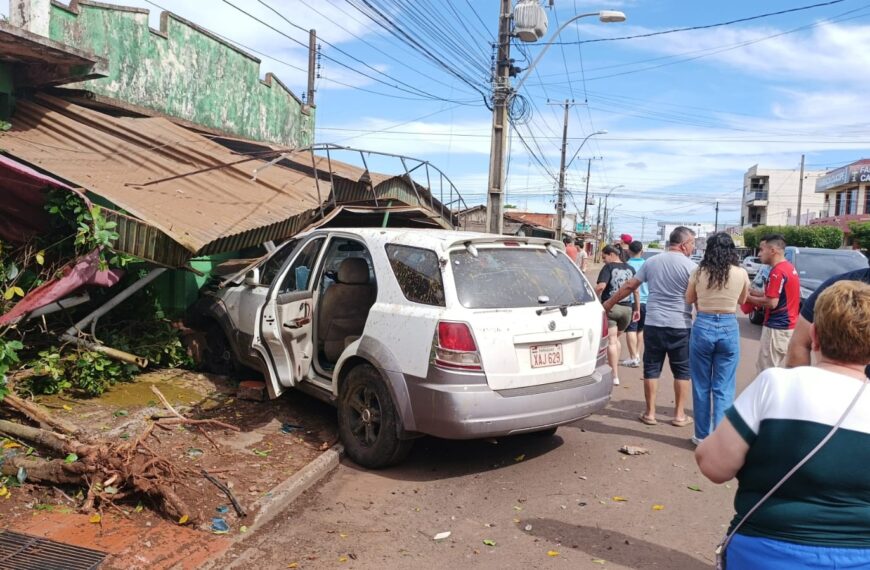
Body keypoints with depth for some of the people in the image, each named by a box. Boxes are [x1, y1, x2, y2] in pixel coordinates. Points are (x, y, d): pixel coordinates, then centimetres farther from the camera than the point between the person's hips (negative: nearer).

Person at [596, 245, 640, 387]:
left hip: (610, 307, -5)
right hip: (627, 308, 6)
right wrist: (637, 309, 20)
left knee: (611, 341, -5)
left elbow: (601, 286, -20)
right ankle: (613, 367, 27)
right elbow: (636, 290, 14)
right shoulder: (630, 269, 12)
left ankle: (615, 376, -9)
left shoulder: (608, 267, -5)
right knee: (616, 338, 23)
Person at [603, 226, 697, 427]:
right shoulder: (690, 266, -6)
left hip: (653, 324, 3)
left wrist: (608, 303, 19)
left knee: (651, 369, 9)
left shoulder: (651, 262, 6)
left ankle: (650, 413, 13)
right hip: (680, 326, -3)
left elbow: (629, 286, 9)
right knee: (682, 371, 10)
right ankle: (679, 414, 15)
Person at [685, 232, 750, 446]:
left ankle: (702, 435, 20)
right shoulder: (741, 274, -4)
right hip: (729, 329, 0)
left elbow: (689, 299, 10)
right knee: (724, 389, 6)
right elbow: (742, 301, 13)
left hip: (703, 327, 0)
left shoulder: (699, 273, -5)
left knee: (701, 386, 12)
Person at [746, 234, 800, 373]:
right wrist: (753, 292, 11)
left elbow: (771, 302, -22)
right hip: (788, 326, 10)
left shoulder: (777, 271, -19)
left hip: (777, 328, -10)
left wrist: (749, 298, -9)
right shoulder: (790, 268, 13)